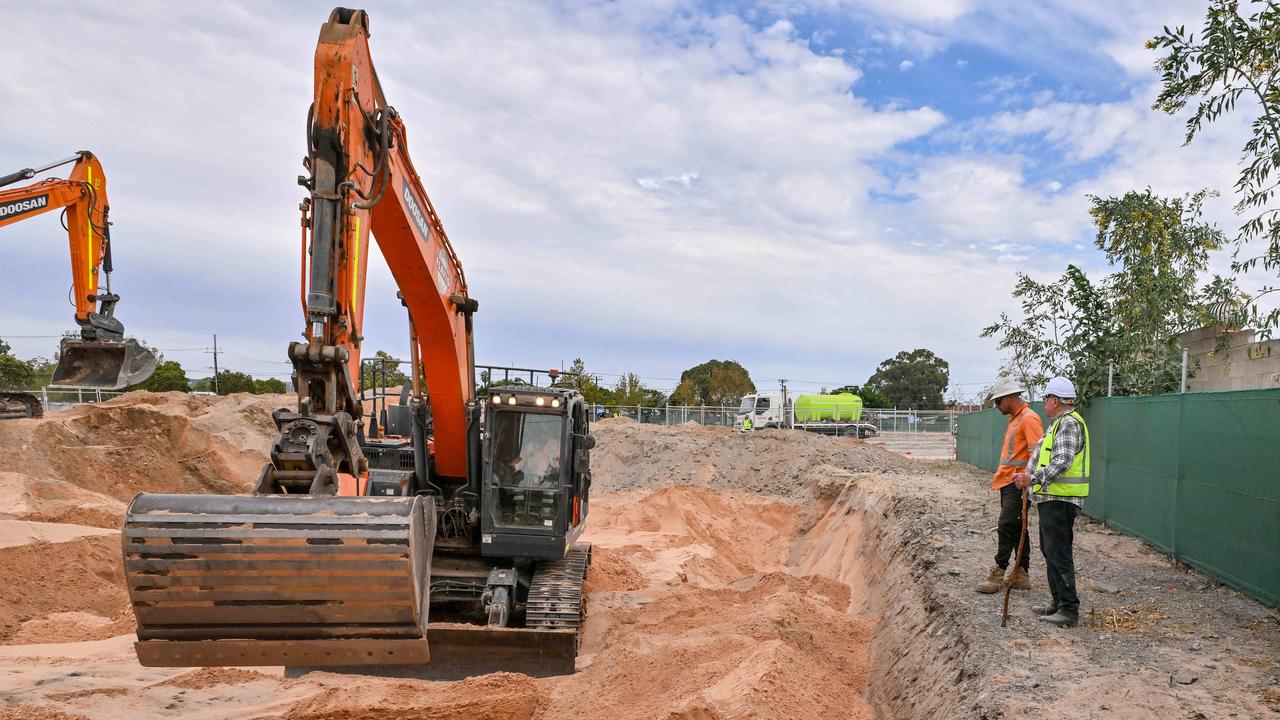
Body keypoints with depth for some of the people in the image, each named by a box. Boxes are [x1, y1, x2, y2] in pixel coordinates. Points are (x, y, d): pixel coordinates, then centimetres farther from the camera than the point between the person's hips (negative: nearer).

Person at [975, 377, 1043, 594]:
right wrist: (1000, 473, 20)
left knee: (1006, 527, -9)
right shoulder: (1015, 419, 18)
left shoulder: (1029, 419, -13)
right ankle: (1021, 575, 17)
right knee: (1016, 528, 12)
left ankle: (998, 575, -5)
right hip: (1008, 483, 10)